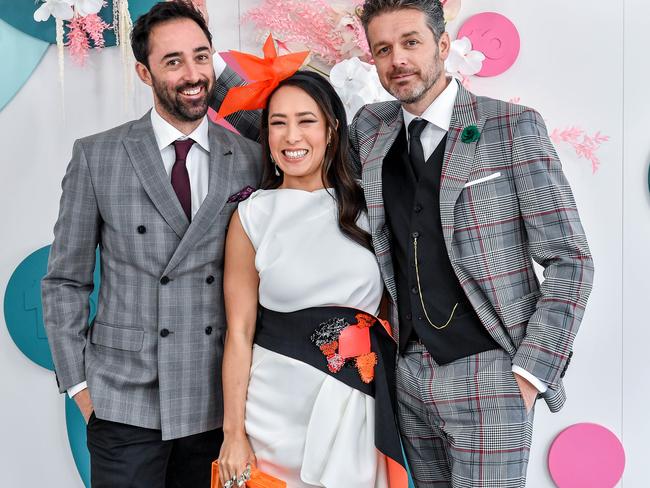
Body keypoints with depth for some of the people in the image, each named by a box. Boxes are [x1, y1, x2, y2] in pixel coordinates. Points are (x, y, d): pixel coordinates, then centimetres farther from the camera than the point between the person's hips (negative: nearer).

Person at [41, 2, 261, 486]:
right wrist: (79, 384, -1)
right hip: (125, 403, -1)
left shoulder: (251, 160, 2)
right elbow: (65, 281, 2)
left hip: (218, 405, 2)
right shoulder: (96, 156, -1)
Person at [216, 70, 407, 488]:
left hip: (360, 405, 2)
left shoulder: (366, 207, 1)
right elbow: (240, 332, -5)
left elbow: (390, 305, 8)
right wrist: (234, 433, -7)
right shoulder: (253, 215, -4)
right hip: (279, 405, -2)